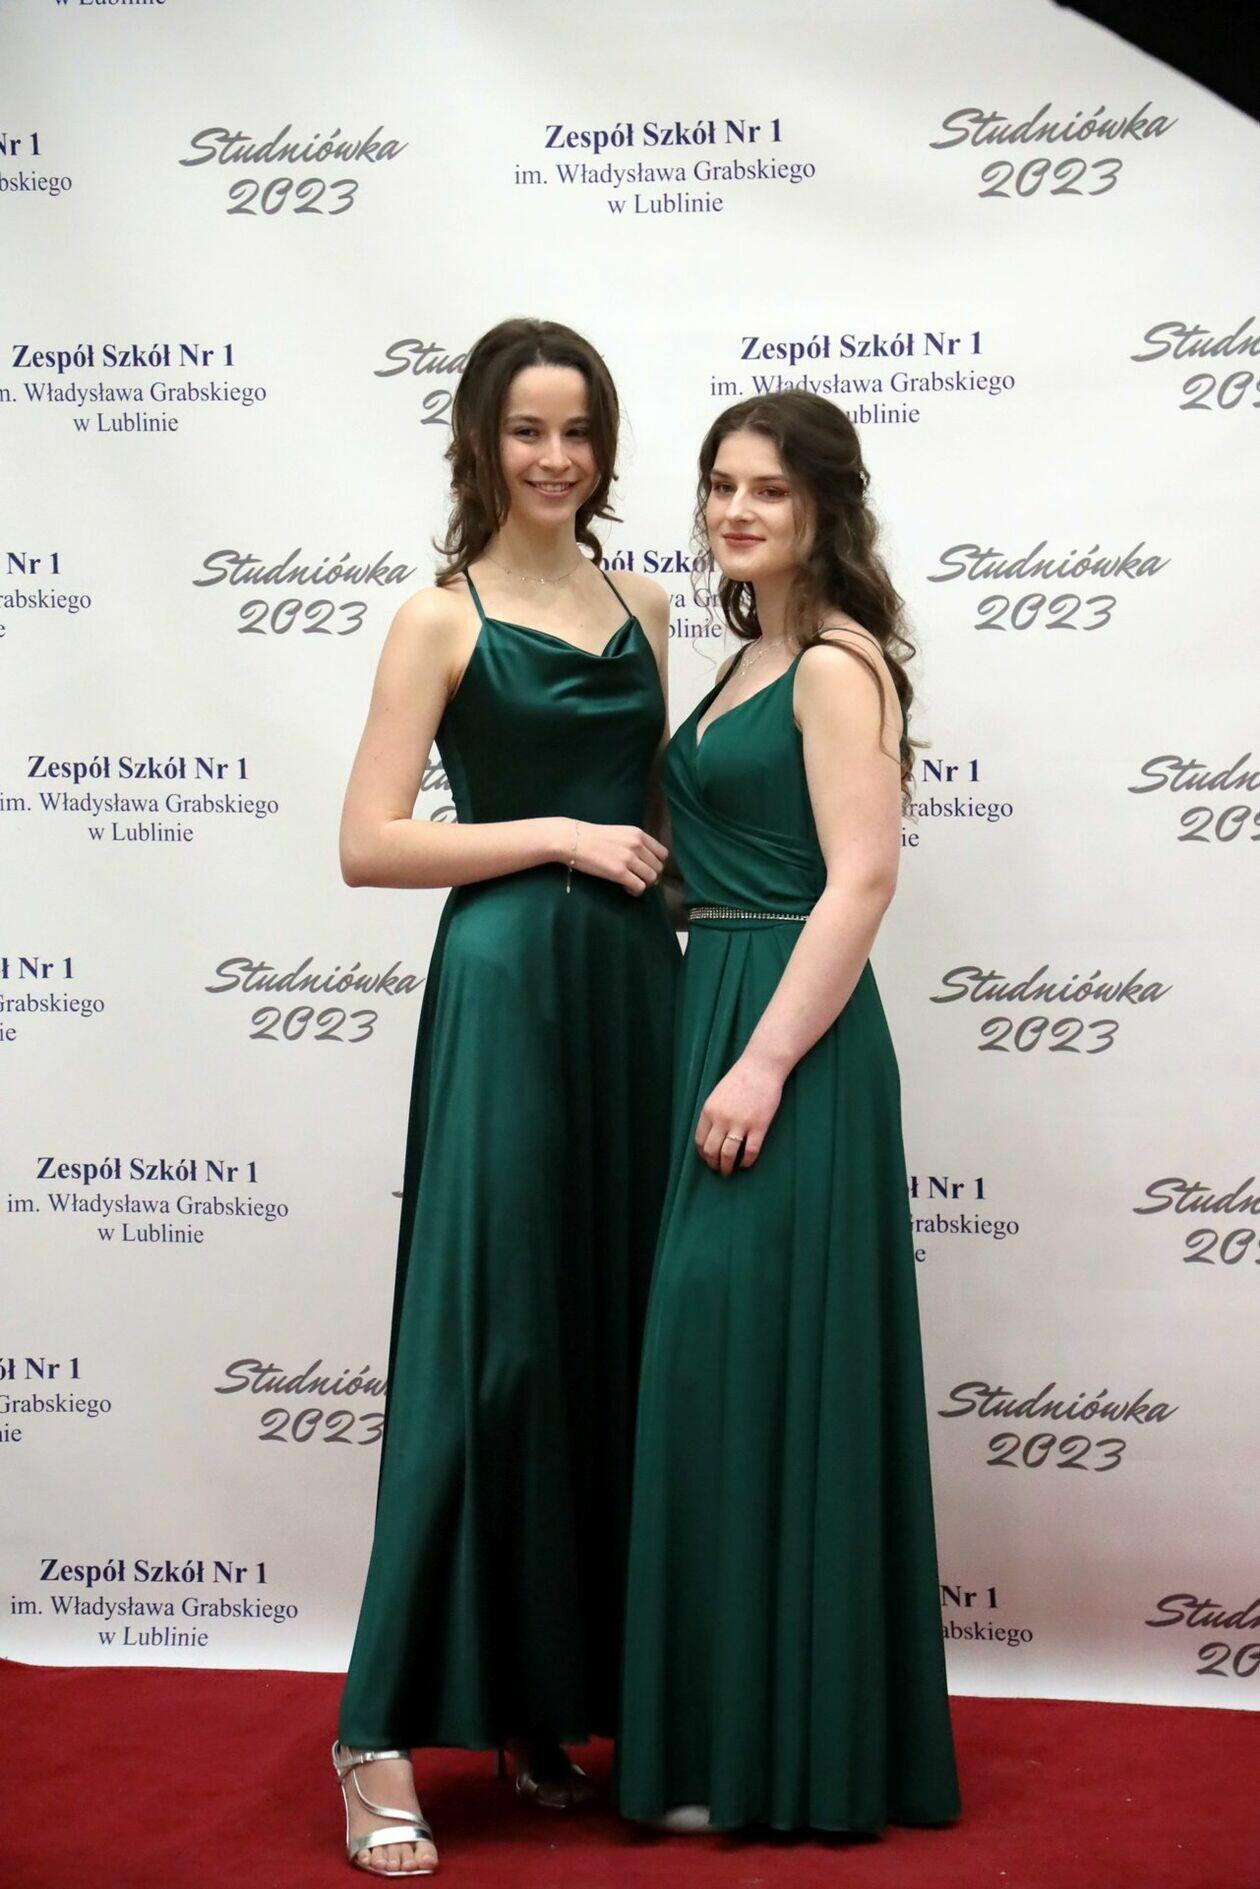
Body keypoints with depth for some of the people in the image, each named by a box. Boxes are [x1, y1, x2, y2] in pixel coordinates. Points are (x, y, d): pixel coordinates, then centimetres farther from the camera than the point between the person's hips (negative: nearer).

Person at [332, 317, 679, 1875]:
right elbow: (369, 844, -10)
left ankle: (555, 1704, 20)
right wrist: (560, 834, -13)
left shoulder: (640, 606, 14)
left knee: (616, 1337, 8)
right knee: (487, 1340, -7)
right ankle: (386, 1731, 1)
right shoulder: (441, 619, -2)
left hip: (639, 988, 6)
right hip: (507, 988, -6)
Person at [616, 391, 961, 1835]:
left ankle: (779, 1758, 6)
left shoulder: (836, 663, -11)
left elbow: (861, 880, -19)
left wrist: (765, 1064, -23)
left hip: (790, 1035, -10)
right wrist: (723, 1051, 13)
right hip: (717, 1016, 10)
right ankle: (728, 1731, 23)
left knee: (757, 1363, -5)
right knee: (718, 1362, 12)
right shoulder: (752, 657, 17)